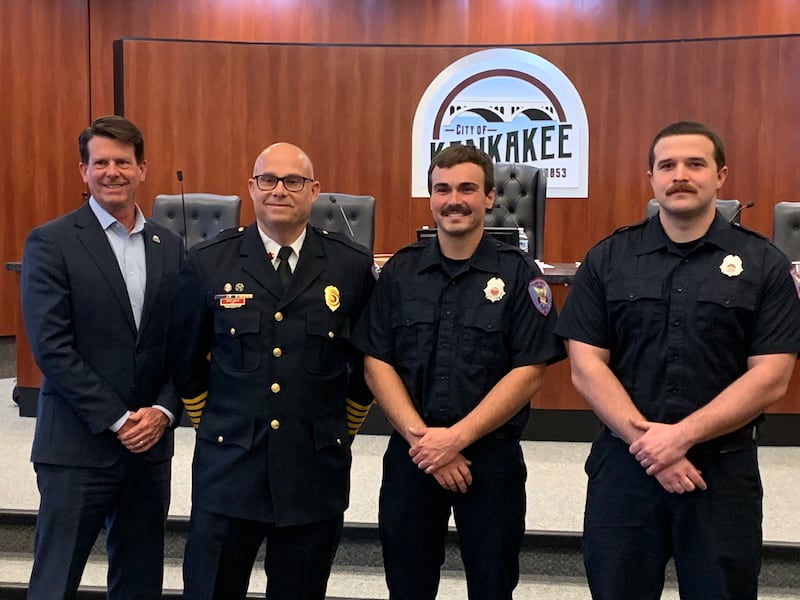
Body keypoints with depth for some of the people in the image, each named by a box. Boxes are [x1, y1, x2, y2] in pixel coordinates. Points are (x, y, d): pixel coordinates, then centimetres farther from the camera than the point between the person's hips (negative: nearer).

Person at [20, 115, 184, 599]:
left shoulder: (170, 247, 8)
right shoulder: (51, 243, -5)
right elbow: (51, 346, -12)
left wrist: (163, 411, -7)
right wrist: (116, 420, -13)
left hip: (151, 445, 4)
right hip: (77, 447, -4)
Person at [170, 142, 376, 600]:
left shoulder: (353, 265, -2)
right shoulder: (208, 263, -1)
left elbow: (368, 360, 9)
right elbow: (186, 358, 10)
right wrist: (212, 426, 11)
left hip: (317, 473, 0)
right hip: (228, 469, 0)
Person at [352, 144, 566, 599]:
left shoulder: (519, 273, -4)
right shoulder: (400, 271, 2)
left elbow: (529, 371, -10)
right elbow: (377, 363, -1)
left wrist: (456, 437, -16)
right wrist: (421, 437, -13)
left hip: (492, 457, -2)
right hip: (411, 455, 2)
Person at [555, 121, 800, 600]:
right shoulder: (607, 261, 2)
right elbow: (587, 368, -4)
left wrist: (681, 436, -16)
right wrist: (644, 439, -15)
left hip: (724, 470, 0)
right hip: (624, 465, 1)